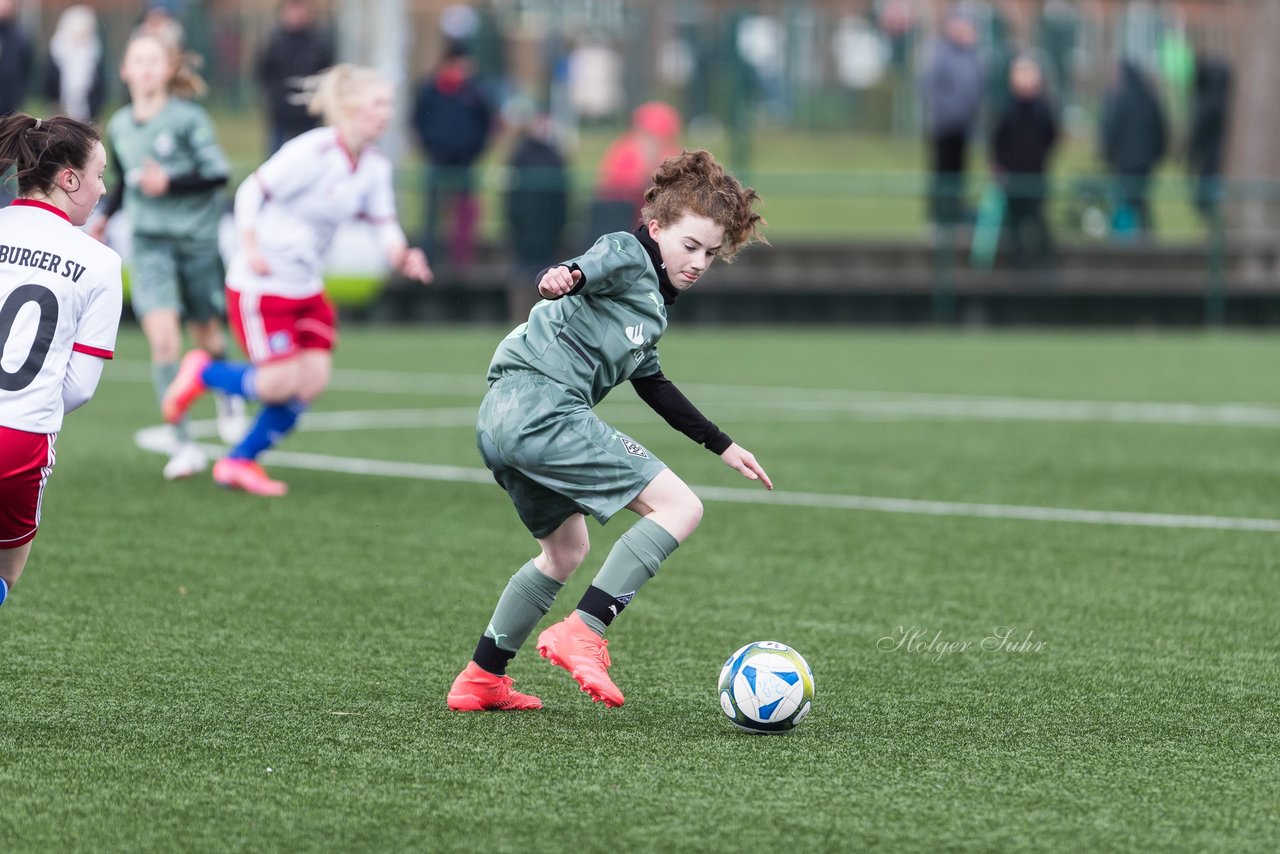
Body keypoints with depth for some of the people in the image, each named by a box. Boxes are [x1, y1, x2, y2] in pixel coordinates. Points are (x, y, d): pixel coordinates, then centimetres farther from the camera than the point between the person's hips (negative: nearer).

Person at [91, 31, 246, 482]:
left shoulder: (188, 118, -10)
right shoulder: (119, 126, 4)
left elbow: (218, 174, -12)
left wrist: (170, 184, -23)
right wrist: (107, 214, 12)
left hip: (197, 238, -2)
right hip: (150, 242, 2)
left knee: (205, 332, 13)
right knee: (162, 337, -16)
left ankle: (228, 394, 48)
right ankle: (182, 442, -15)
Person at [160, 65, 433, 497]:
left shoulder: (375, 167, 3)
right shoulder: (312, 152, -20)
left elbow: (384, 226, 4)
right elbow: (251, 191, -15)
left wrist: (401, 255, -17)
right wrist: (251, 247, -22)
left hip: (306, 287, 8)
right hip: (262, 283, -8)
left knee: (313, 379, -2)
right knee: (282, 383, -12)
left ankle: (239, 462, 14)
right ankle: (201, 371, 17)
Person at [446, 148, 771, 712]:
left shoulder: (652, 298, 27)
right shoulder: (628, 254, -1)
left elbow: (650, 382, 38)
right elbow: (591, 268, -24)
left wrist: (721, 446, 42)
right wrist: (567, 277, -48)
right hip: (545, 406, -10)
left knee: (565, 550, 28)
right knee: (679, 507, -13)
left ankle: (481, 680, 33)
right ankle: (581, 634, -20)